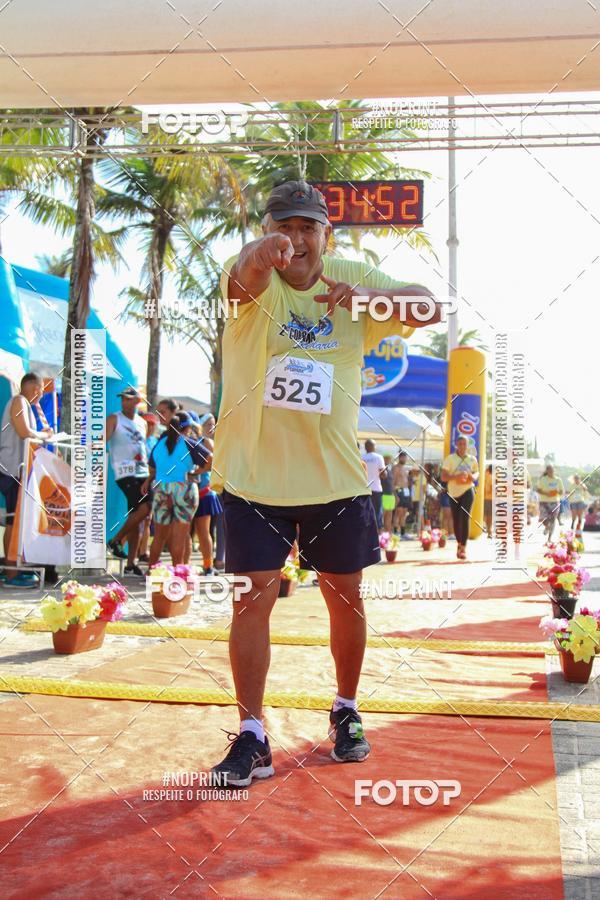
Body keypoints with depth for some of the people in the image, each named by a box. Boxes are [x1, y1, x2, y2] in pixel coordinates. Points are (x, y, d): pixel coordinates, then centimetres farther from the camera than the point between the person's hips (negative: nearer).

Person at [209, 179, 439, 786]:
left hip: (337, 473, 3)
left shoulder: (353, 279, 3)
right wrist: (262, 254, -55)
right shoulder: (256, 280, -6)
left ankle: (346, 712, 33)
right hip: (254, 473, -2)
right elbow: (243, 277, -31)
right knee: (253, 597, -3)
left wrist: (367, 296, -30)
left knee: (345, 596, 12)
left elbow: (428, 309, -10)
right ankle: (252, 738, 8)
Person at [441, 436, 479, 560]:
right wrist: (456, 476, -26)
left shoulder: (472, 459, 3)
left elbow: (477, 472, 20)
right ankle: (459, 543, 33)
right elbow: (443, 477, -9)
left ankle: (463, 547, -15)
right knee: (456, 520, 8)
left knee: (465, 518, -14)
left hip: (467, 491, 0)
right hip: (454, 492, 0)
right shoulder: (450, 459, -5)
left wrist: (473, 476, -5)